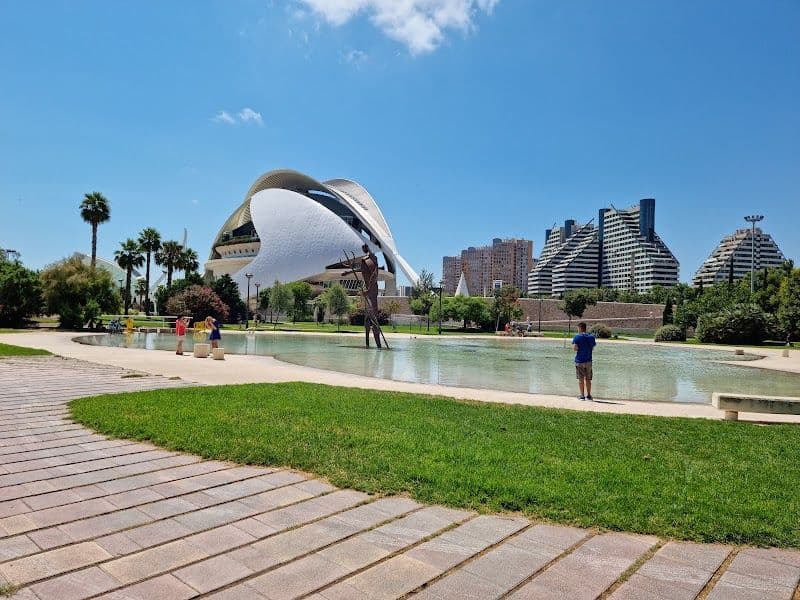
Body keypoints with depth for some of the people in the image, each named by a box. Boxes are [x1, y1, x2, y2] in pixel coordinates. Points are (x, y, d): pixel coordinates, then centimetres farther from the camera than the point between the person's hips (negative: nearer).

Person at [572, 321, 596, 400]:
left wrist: (574, 346, 5)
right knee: (588, 379, 11)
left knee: (581, 379, 3)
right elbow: (592, 348, 9)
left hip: (579, 361, -3)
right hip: (588, 361, 3)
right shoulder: (591, 337, 5)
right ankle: (588, 395, 14)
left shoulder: (577, 337, -8)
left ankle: (582, 396, 4)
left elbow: (575, 348, -15)